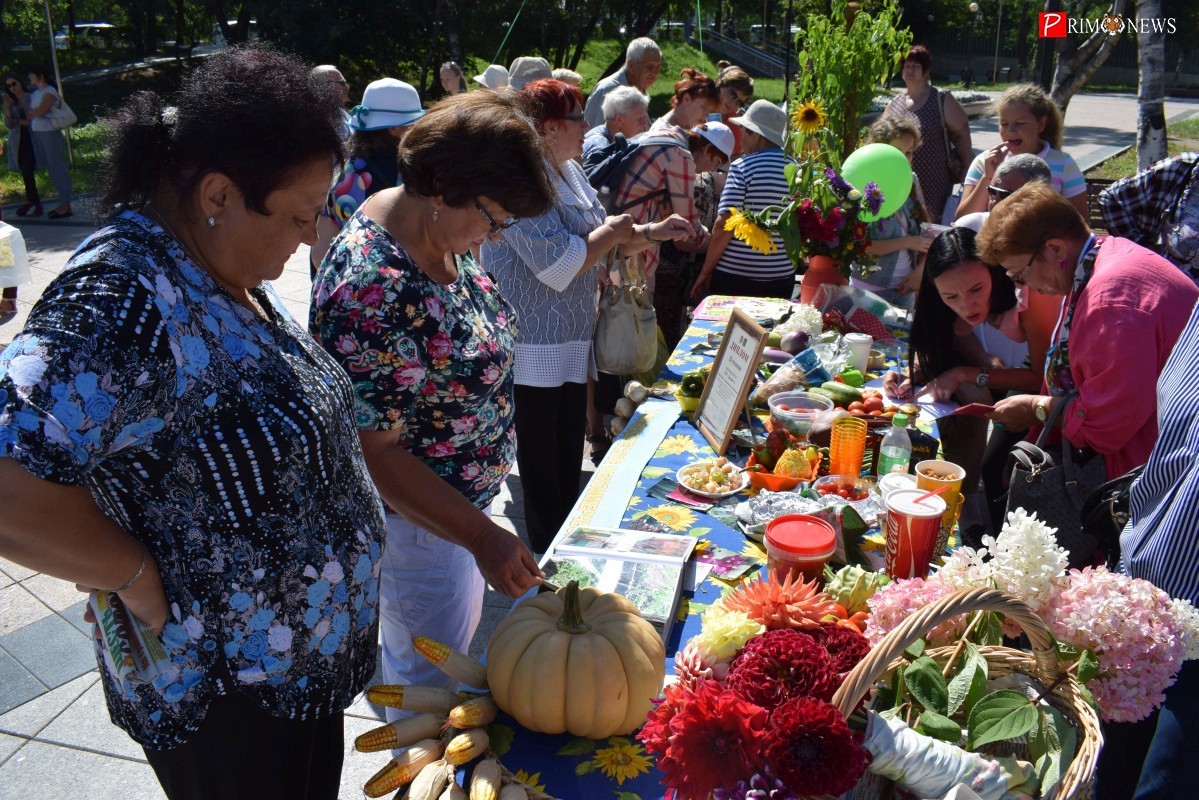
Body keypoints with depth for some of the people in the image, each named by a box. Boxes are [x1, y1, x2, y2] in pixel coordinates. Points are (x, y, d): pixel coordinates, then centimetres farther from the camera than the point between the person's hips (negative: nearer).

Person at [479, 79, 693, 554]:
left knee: (568, 457, 19)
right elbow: (559, 265, -28)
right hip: (534, 350, -10)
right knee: (543, 469, 4)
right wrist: (611, 232, -12)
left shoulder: (569, 173, 12)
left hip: (570, 345, 10)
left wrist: (653, 233, 5)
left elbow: (601, 244, 20)